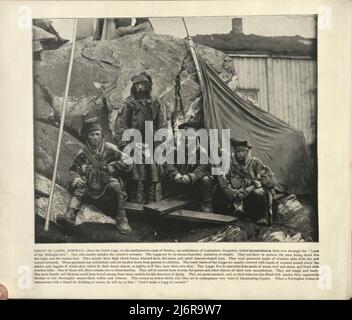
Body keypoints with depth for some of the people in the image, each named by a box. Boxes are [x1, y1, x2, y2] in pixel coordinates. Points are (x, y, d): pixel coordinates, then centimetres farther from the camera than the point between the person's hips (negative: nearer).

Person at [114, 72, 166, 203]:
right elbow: (121, 125, 3)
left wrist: (158, 145, 1)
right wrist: (123, 143, -8)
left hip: (150, 146, 2)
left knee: (152, 175, 3)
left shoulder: (156, 104, 12)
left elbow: (161, 126, 10)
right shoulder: (129, 104, 7)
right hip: (133, 145, -2)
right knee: (133, 176, -5)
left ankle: (151, 202, 13)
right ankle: (132, 202, 3)